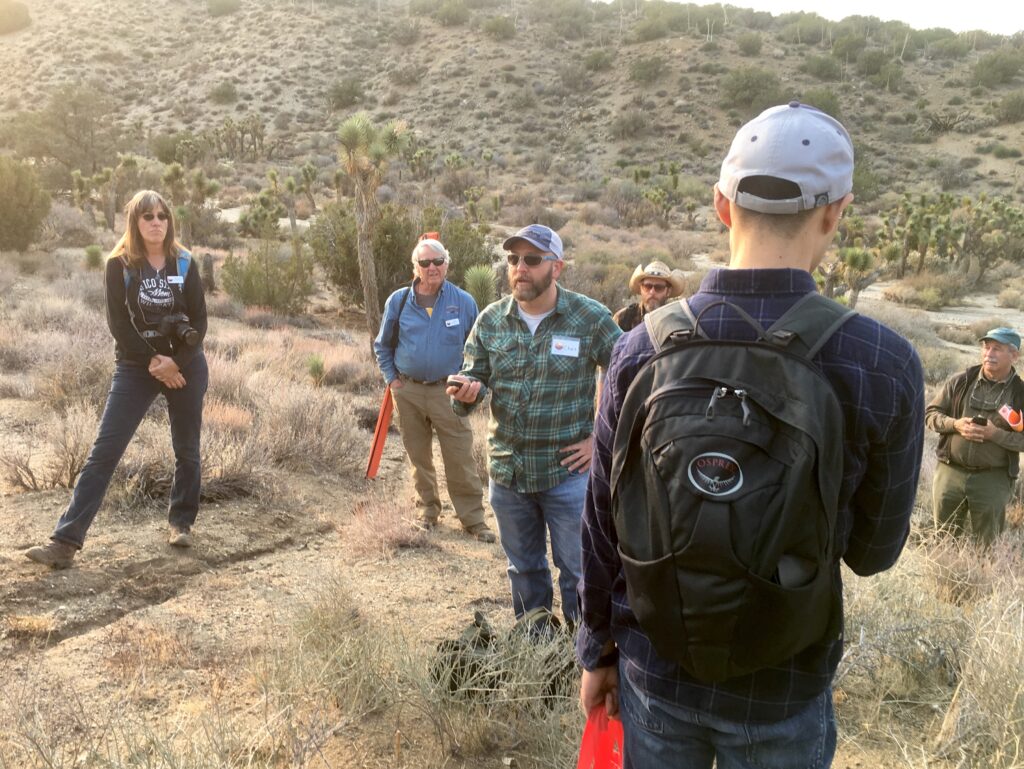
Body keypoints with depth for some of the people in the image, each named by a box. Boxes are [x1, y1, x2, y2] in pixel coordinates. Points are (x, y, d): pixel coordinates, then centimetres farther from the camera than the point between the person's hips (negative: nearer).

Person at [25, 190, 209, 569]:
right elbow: (118, 323, -9)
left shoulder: (185, 264, 1)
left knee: (186, 449, 9)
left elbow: (199, 321, -3)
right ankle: (66, 541, -7)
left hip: (186, 366, 1)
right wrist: (153, 361, -16)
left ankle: (181, 522, 28)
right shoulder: (119, 265, -3)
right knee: (104, 452, -6)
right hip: (135, 368, -1)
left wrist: (176, 362, -15)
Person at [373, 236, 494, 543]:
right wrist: (391, 378, 5)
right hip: (408, 392, 2)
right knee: (419, 458, 13)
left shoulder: (464, 302, -3)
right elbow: (383, 345, 14)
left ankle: (474, 519, 6)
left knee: (461, 461, -3)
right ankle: (427, 509, 29)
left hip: (447, 391, -2)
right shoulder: (398, 301, 1)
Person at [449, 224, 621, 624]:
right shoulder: (490, 320, 0)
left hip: (568, 473, -4)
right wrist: (466, 393, -21)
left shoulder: (591, 318, -10)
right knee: (524, 572, 20)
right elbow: (471, 382, 4)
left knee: (577, 573, 7)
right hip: (507, 472, 4)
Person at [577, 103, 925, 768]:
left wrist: (597, 651, 9)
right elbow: (872, 551, -6)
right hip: (783, 689, -1)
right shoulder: (884, 363, -18)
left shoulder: (643, 348, -13)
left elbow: (603, 523, -5)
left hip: (655, 670, 2)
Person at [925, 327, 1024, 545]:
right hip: (950, 471, 2)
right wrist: (955, 424, -13)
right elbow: (930, 413, 4)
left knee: (988, 546, 11)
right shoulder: (960, 382, 1)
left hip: (993, 478, -1)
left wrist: (995, 434, -20)